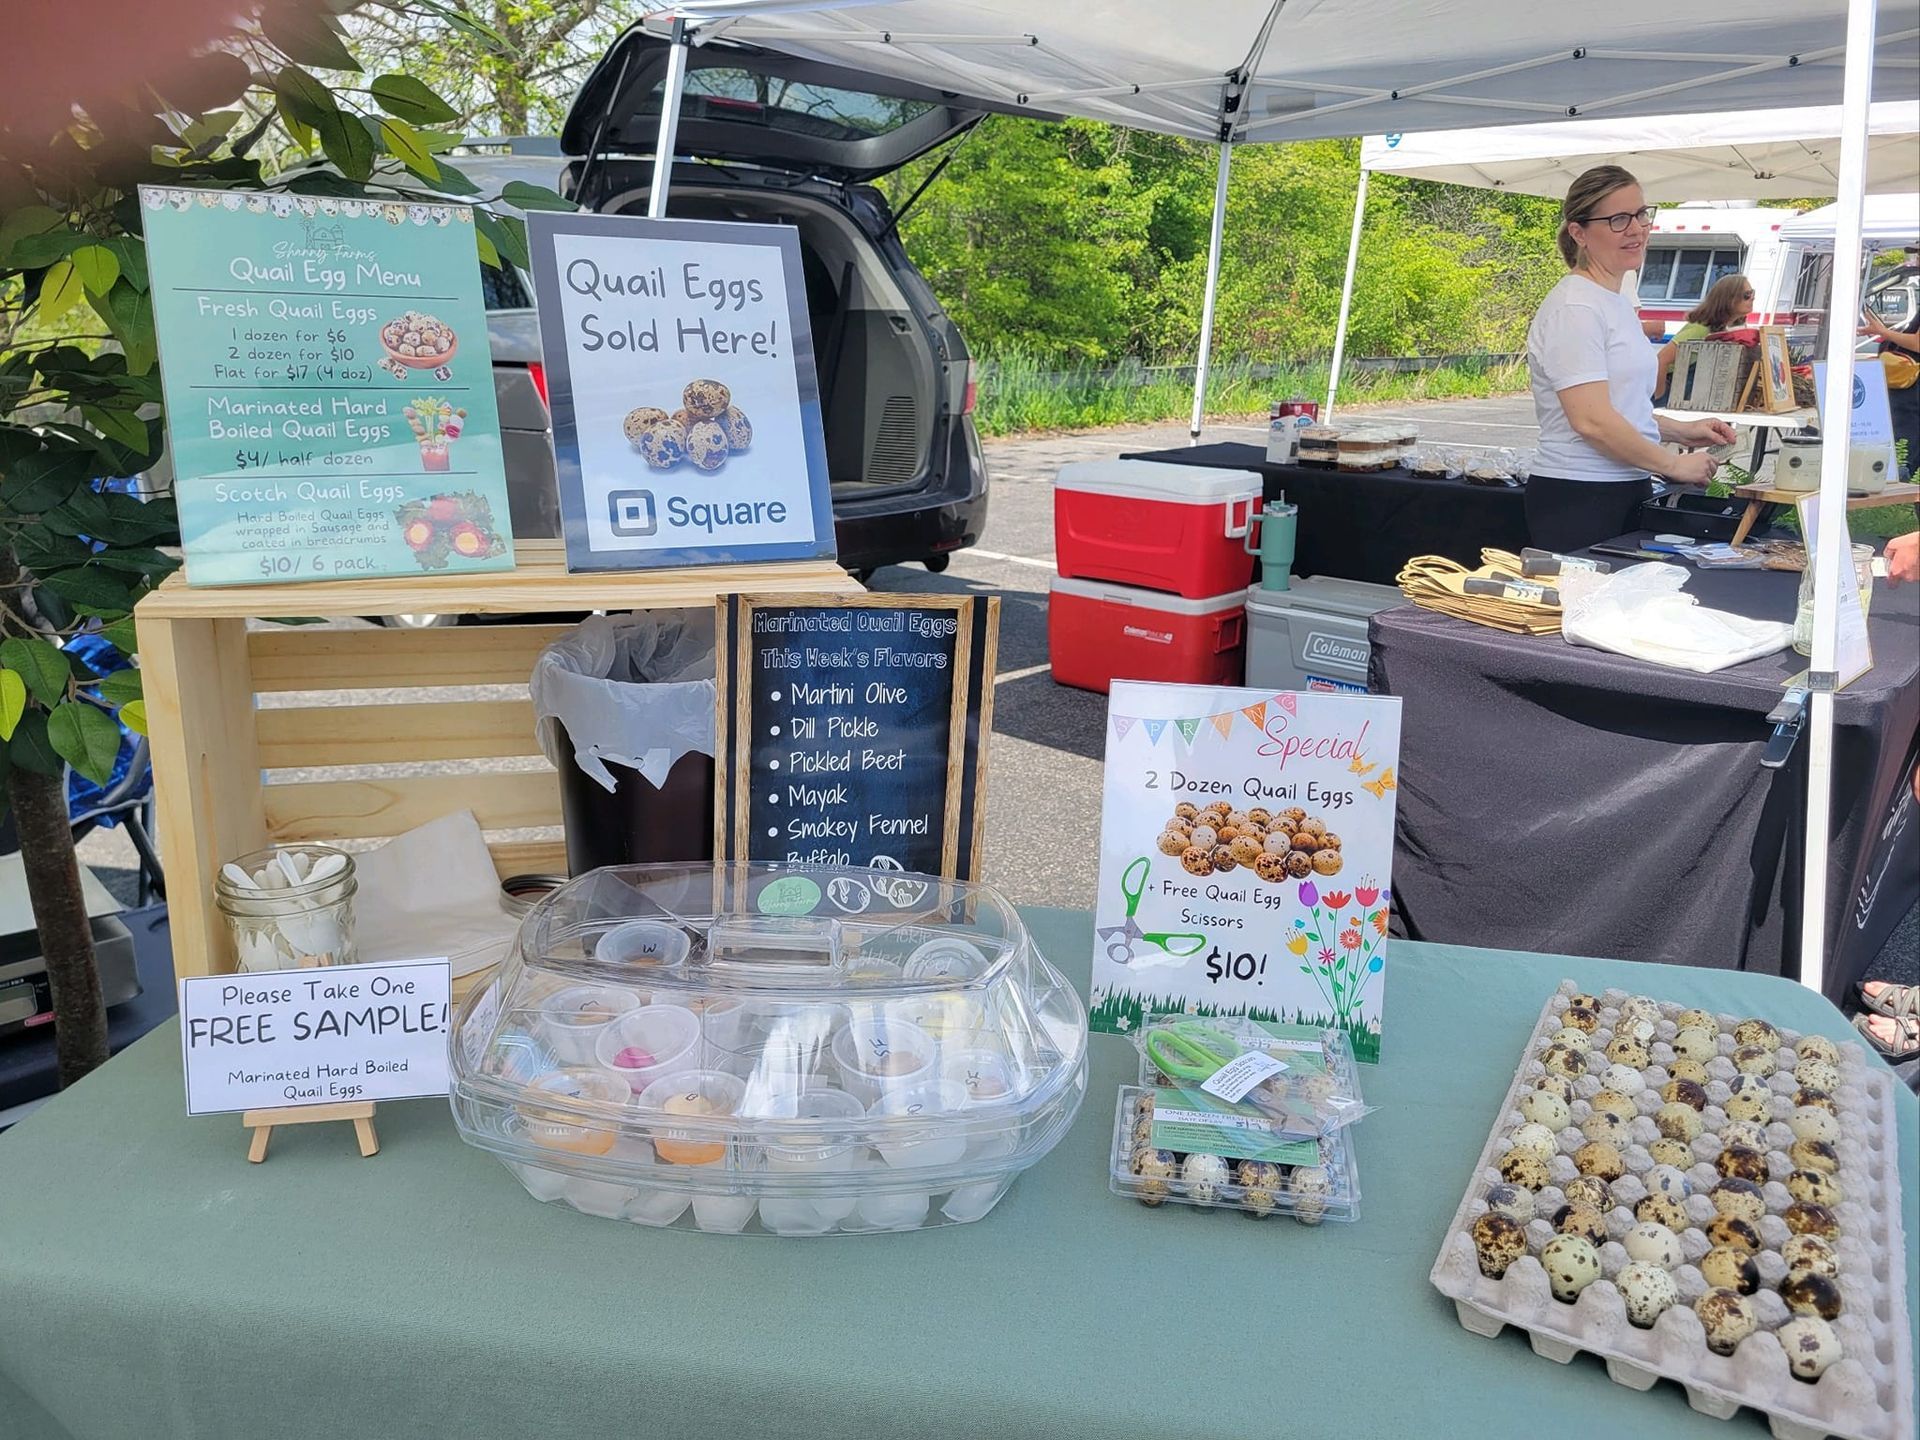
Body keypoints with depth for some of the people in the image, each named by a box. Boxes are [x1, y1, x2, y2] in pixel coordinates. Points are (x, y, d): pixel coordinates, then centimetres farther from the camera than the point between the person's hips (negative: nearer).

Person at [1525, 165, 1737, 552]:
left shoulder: (1618, 303, 17)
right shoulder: (1574, 308, -13)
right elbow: (1592, 420, -21)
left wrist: (1681, 430, 12)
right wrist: (1673, 465, -12)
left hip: (1629, 491, 9)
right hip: (1578, 500, -9)